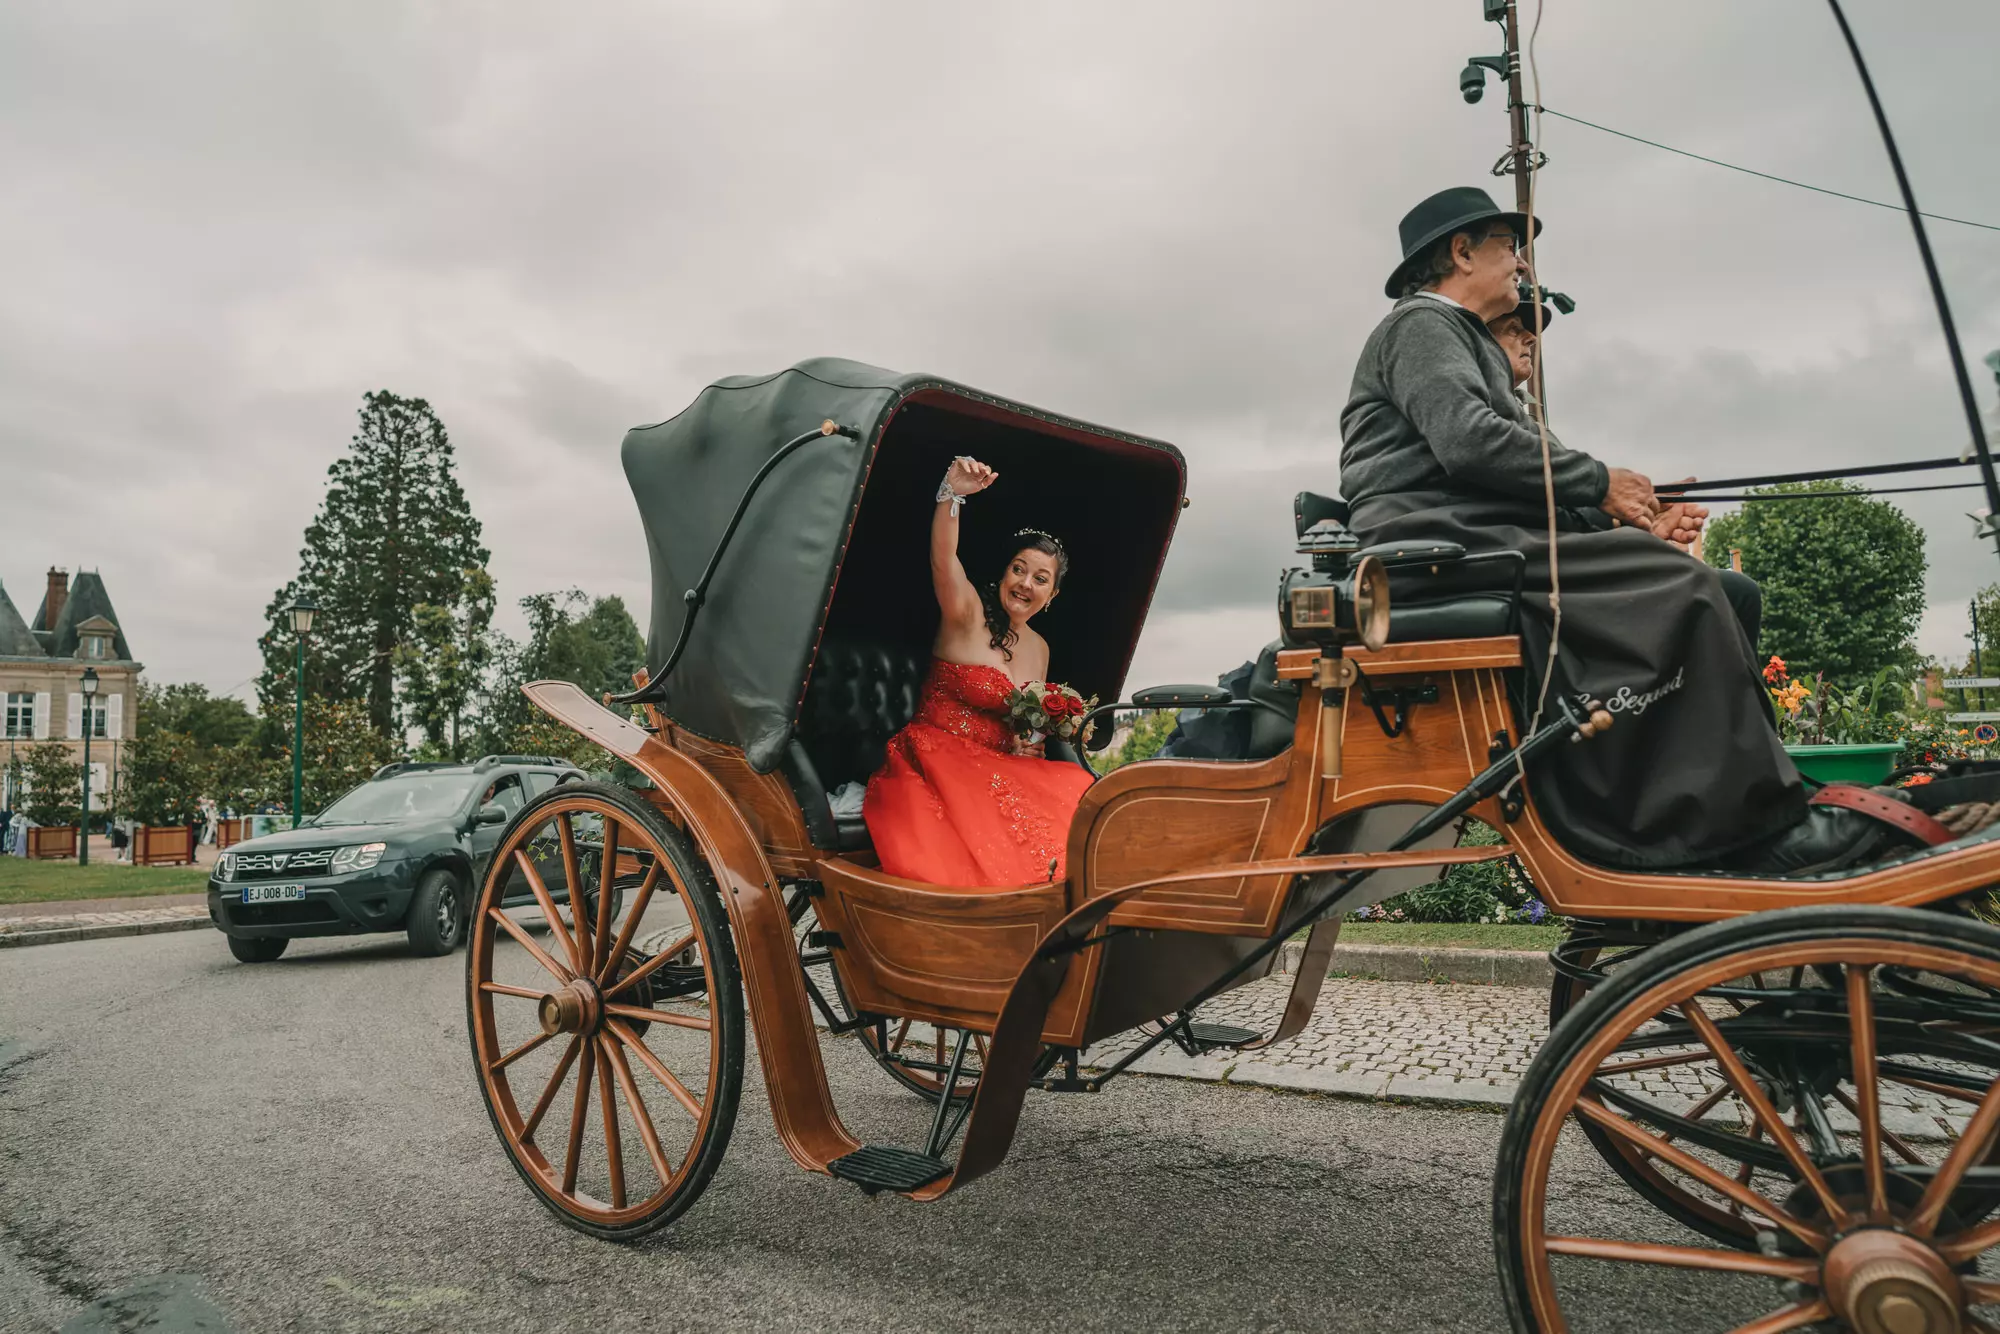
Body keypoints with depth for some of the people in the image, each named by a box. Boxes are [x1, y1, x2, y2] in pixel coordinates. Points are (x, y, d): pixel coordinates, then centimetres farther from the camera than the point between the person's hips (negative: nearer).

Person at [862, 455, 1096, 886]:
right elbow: (943, 559, -26)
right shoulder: (968, 615, -4)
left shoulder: (1040, 649, 15)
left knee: (1076, 790, -19)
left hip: (996, 768, 7)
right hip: (933, 759, -6)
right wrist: (951, 494, -43)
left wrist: (1027, 744, 2)